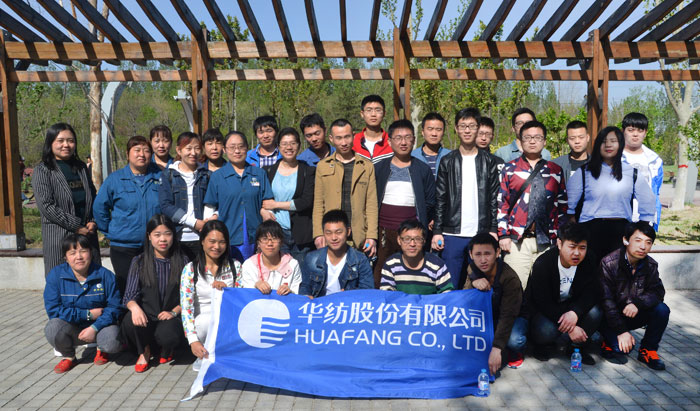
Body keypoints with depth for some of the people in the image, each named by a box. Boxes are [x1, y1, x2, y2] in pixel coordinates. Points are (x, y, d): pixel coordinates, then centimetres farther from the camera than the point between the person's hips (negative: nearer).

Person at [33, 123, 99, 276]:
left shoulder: (81, 167, 15)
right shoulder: (43, 170, -2)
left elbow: (93, 198, 18)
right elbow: (46, 206, -11)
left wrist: (93, 222, 1)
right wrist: (76, 227, -14)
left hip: (87, 235, 5)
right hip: (59, 237, -5)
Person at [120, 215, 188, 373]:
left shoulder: (182, 261, 3)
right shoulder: (139, 262, 6)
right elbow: (130, 295, -2)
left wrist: (174, 312, -15)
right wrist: (134, 307, -25)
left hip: (170, 316, -1)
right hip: (146, 315, 1)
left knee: (168, 334, -34)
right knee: (130, 322, -33)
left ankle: (166, 350, 9)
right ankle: (144, 351, 3)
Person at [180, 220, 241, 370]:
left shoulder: (235, 266, 7)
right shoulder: (191, 269, 0)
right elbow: (186, 306, -9)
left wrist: (227, 289, -18)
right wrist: (193, 340, -21)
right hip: (203, 323, -2)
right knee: (208, 320, -35)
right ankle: (204, 356, -5)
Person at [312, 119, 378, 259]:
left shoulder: (367, 166, 9)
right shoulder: (323, 166, 10)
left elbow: (371, 204, 5)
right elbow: (318, 204, 7)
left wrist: (372, 236, -3)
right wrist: (318, 234, -3)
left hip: (359, 237, 0)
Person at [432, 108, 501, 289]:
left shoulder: (489, 162, 7)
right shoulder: (447, 162, 7)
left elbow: (494, 199, 6)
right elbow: (440, 200, 5)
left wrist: (493, 230, -2)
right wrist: (437, 231, -1)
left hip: (481, 233, 0)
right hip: (452, 234, 0)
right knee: (450, 286, 3)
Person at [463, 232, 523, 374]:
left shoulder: (510, 278, -30)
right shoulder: (472, 270, -12)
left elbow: (508, 315, -34)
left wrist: (496, 348, -43)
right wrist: (473, 284, -35)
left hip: (515, 318, -5)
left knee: (513, 339, -38)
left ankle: (514, 354, 2)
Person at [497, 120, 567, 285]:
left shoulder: (555, 171, 13)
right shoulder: (509, 169, 7)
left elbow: (562, 205, 14)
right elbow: (500, 203, 3)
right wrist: (503, 234, -5)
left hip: (546, 241, 2)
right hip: (516, 241, -2)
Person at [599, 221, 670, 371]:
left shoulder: (651, 265, -2)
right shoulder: (609, 263, -19)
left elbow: (658, 292, -10)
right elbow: (606, 300, -22)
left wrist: (638, 303, -32)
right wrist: (621, 331, -26)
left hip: (633, 314, 5)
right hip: (610, 317, -5)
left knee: (662, 309, -21)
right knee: (623, 347, -27)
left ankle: (648, 351, -4)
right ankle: (611, 344, 10)